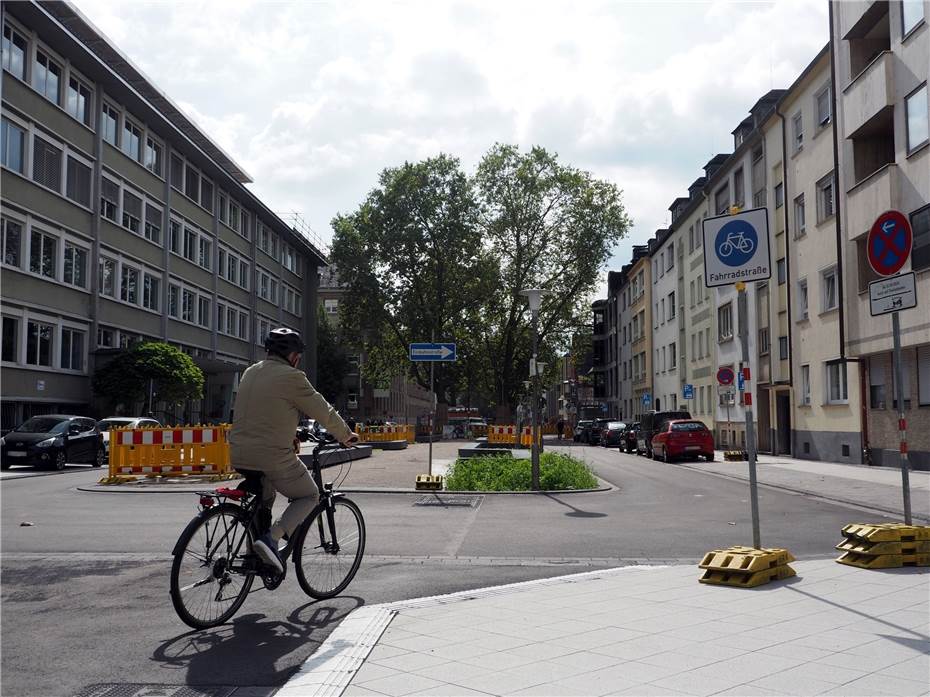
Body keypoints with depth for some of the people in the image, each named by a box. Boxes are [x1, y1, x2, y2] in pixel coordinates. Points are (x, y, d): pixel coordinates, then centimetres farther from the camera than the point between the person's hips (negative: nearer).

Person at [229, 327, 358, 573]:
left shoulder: (250, 373, 14)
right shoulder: (291, 377, -9)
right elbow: (323, 411, -2)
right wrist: (346, 436, 13)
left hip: (239, 456, 8)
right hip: (273, 457, -7)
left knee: (265, 495, 33)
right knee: (309, 497, 13)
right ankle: (271, 538, -8)